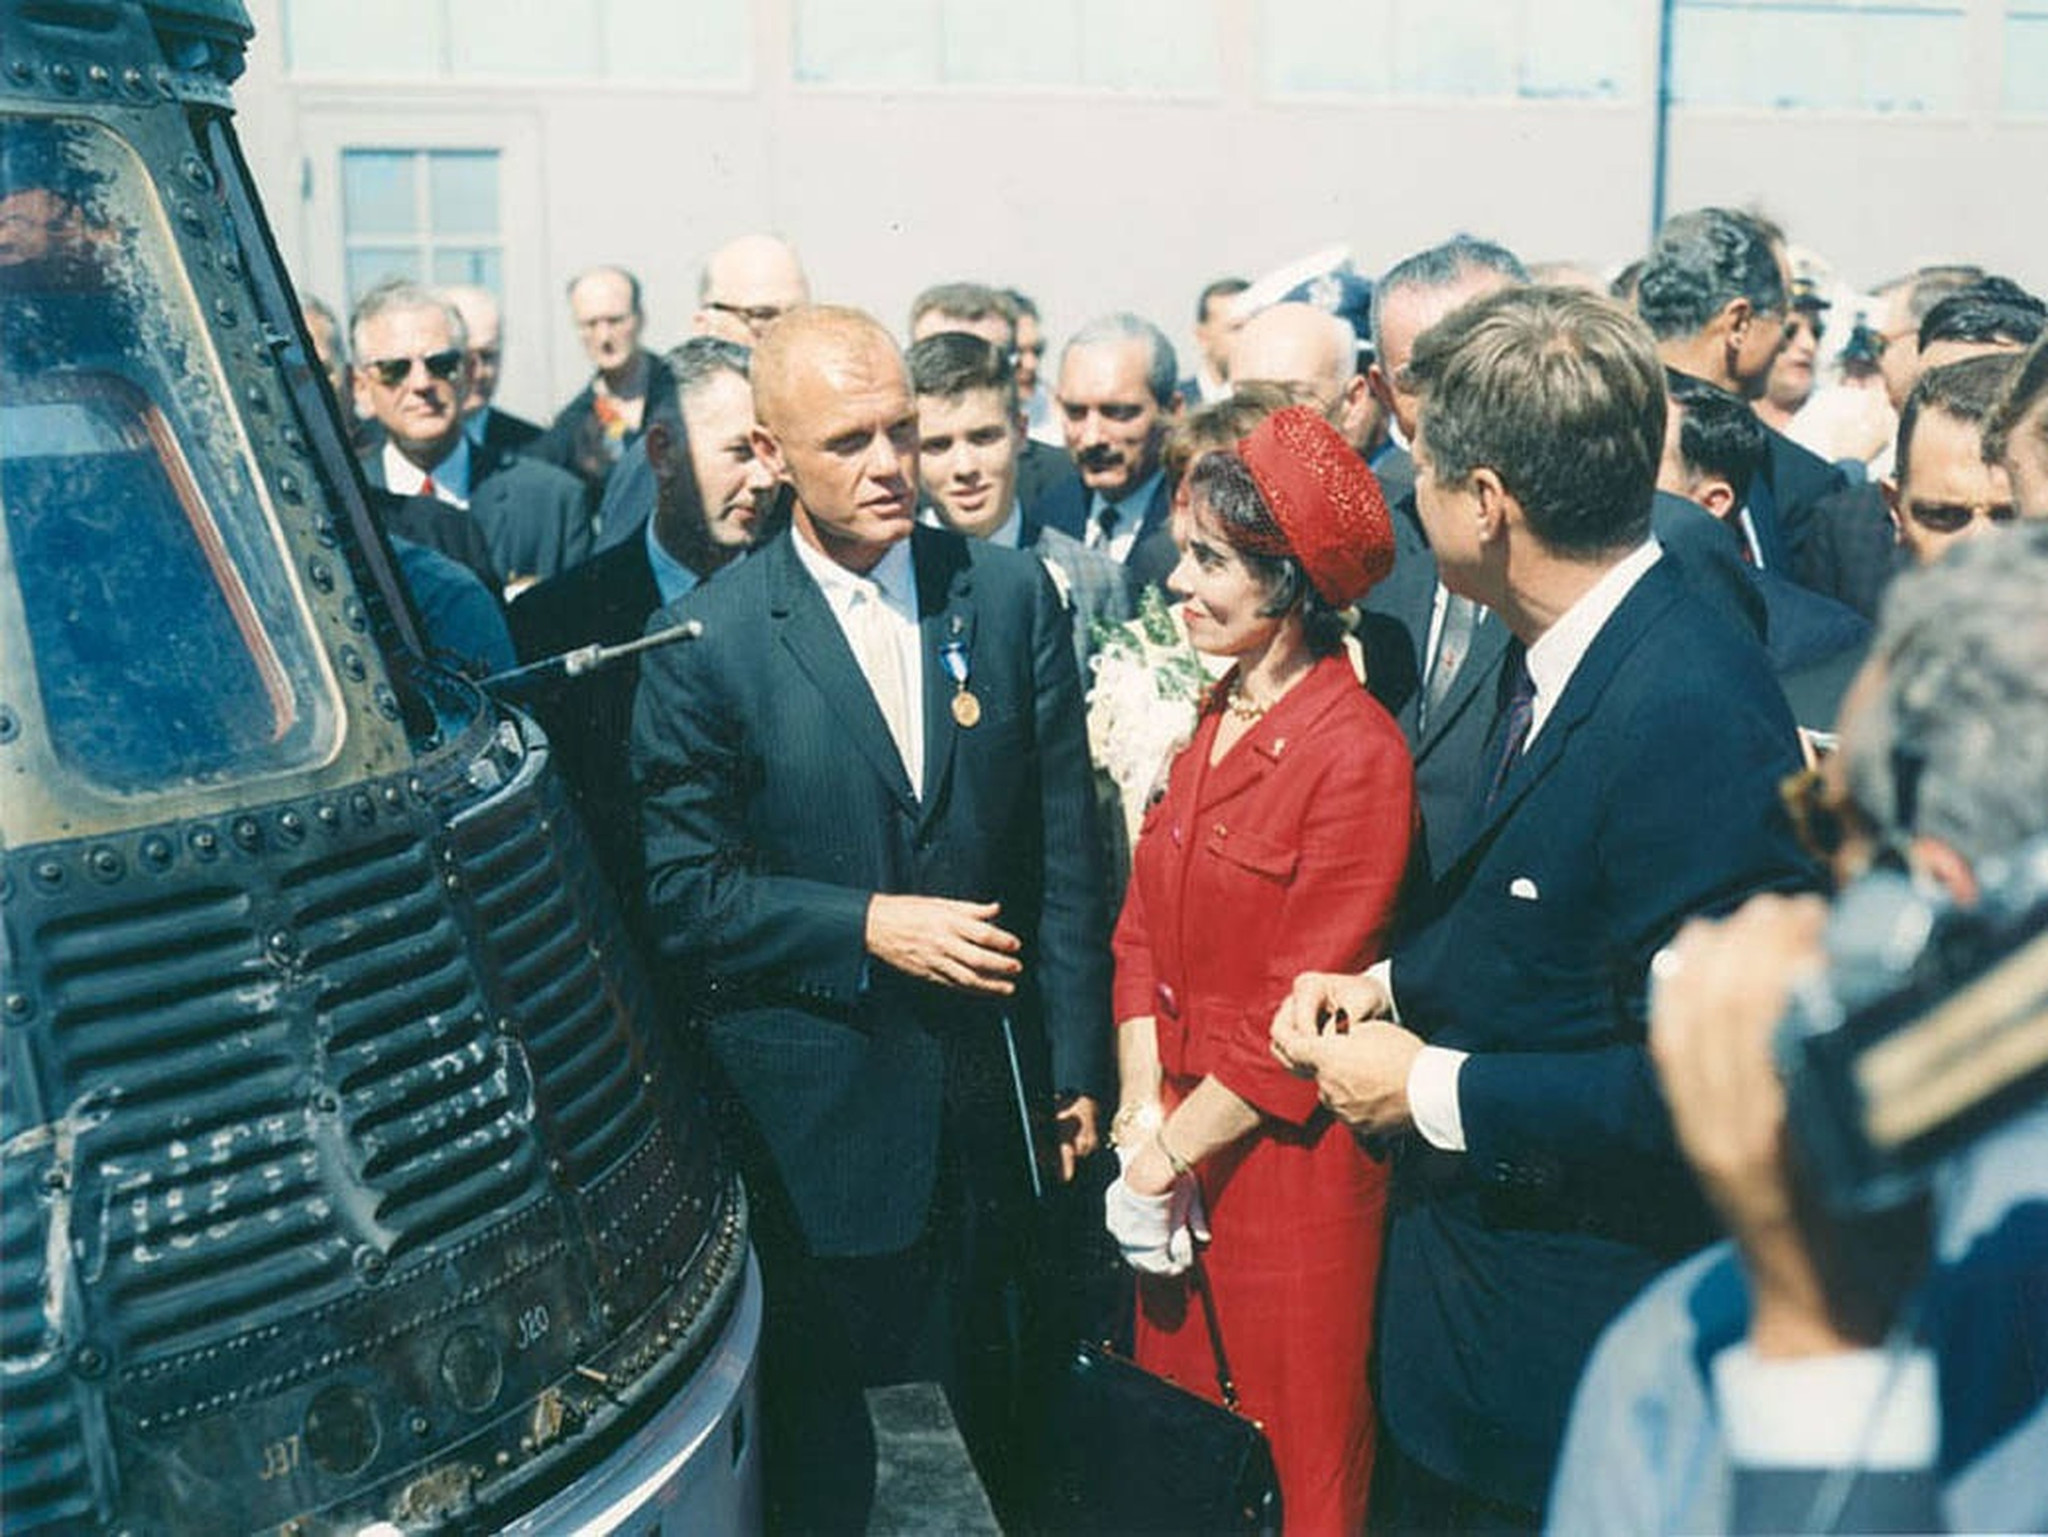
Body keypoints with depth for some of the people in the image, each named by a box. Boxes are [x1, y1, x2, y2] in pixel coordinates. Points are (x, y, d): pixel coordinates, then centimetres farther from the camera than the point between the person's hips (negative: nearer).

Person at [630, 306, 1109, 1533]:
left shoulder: (1012, 594, 0)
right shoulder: (706, 639, -8)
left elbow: (1067, 851, 2)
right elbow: (682, 890, -8)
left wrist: (1077, 1063, 2)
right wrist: (869, 926, -17)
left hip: (995, 1094, 2)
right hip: (817, 1111, -2)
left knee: (1002, 1409, 17)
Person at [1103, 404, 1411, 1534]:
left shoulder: (1355, 754, -18)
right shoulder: (1213, 723, 6)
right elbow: (1143, 934, 6)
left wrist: (1169, 1152, -13)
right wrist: (1143, 1116, -5)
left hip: (1286, 1163, -7)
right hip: (1176, 1146, 7)